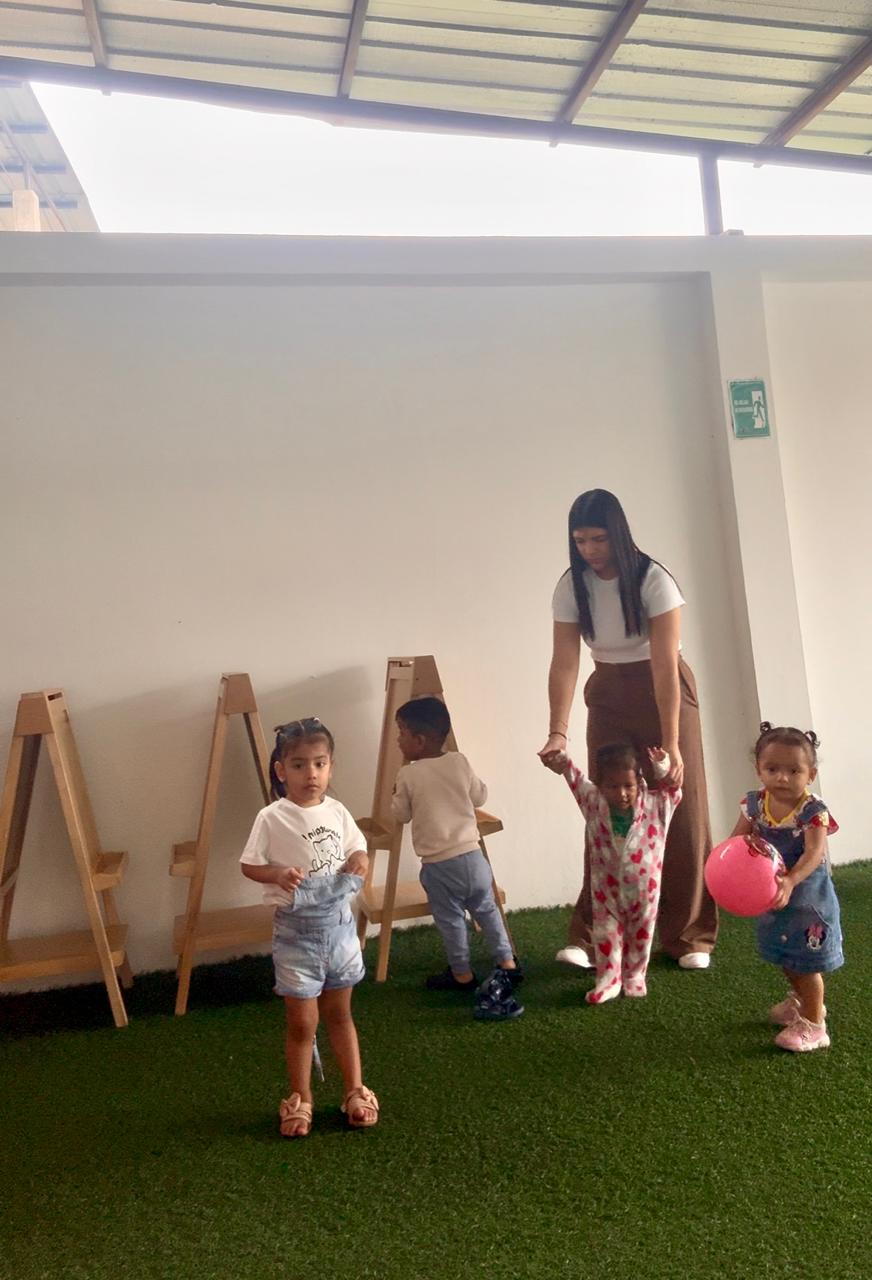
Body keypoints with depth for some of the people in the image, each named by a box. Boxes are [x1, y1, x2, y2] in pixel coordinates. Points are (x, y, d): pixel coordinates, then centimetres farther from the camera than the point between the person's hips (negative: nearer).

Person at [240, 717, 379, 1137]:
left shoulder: (338, 812, -3)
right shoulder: (272, 819, -15)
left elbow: (357, 848, 10)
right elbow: (249, 865, -8)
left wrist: (359, 863, -12)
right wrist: (279, 874, -27)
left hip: (339, 924, 3)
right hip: (296, 931, -3)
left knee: (340, 1014, 19)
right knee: (301, 1023, 8)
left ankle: (355, 1090, 34)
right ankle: (300, 1100, 29)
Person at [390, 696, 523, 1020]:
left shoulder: (408, 775, -11)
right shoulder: (460, 762, -2)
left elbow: (401, 815, 2)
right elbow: (480, 797, 10)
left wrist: (396, 794, 18)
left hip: (438, 866, -3)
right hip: (471, 856, 4)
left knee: (450, 921, 13)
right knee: (487, 910, 21)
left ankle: (462, 975, 27)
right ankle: (507, 965, 29)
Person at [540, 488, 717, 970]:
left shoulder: (654, 581, -21)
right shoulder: (572, 587, -11)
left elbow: (664, 664, -25)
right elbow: (564, 663, -15)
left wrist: (670, 744, -28)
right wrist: (558, 731, -27)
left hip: (664, 690, -2)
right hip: (608, 696, 3)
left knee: (680, 813, 0)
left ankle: (689, 938, 13)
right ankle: (589, 937, 5)